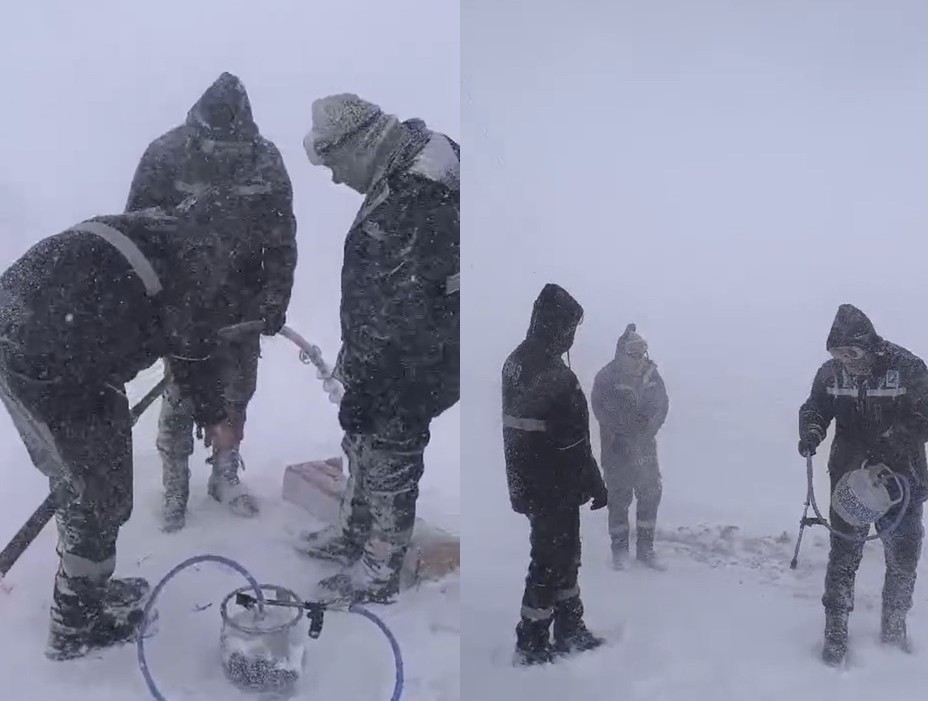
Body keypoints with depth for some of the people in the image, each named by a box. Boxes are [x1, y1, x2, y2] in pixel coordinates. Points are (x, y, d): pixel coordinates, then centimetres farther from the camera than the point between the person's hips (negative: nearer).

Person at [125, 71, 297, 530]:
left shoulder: (266, 161, -8)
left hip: (242, 299, 2)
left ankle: (225, 475, 27)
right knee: (181, 394, 2)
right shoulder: (165, 156, -14)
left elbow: (282, 240, -2)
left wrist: (274, 301, -7)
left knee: (236, 391, 10)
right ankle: (174, 488, 16)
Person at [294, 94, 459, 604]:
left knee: (389, 466, 8)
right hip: (382, 358, 10)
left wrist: (362, 388, -19)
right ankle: (352, 535, 46)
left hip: (404, 376, -10)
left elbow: (398, 320, -28)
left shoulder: (414, 207, -31)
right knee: (362, 448, 25)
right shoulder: (408, 175, 3)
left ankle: (379, 572, 29)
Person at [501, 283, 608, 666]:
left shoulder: (515, 363, 7)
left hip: (528, 486, 9)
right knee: (552, 560, 3)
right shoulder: (553, 374, -23)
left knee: (563, 553, 20)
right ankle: (531, 644, 14)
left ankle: (569, 630, 33)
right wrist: (594, 483, -11)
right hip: (556, 488, -9)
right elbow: (573, 440, -21)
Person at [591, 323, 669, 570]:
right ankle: (619, 550, 17)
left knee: (651, 494, 9)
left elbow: (662, 404, 3)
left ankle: (646, 549, 22)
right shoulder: (607, 377, -12)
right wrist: (625, 432, -16)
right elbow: (601, 410, -14)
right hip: (617, 448, -4)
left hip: (645, 447, 4)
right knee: (619, 497, 3)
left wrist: (649, 428, -12)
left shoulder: (652, 374, 2)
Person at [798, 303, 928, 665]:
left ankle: (894, 628, 34)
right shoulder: (831, 371, -5)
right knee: (843, 554, 3)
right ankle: (835, 632, 14)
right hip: (849, 477, 1)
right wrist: (811, 431, -14)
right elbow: (814, 407, 7)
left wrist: (891, 440, -27)